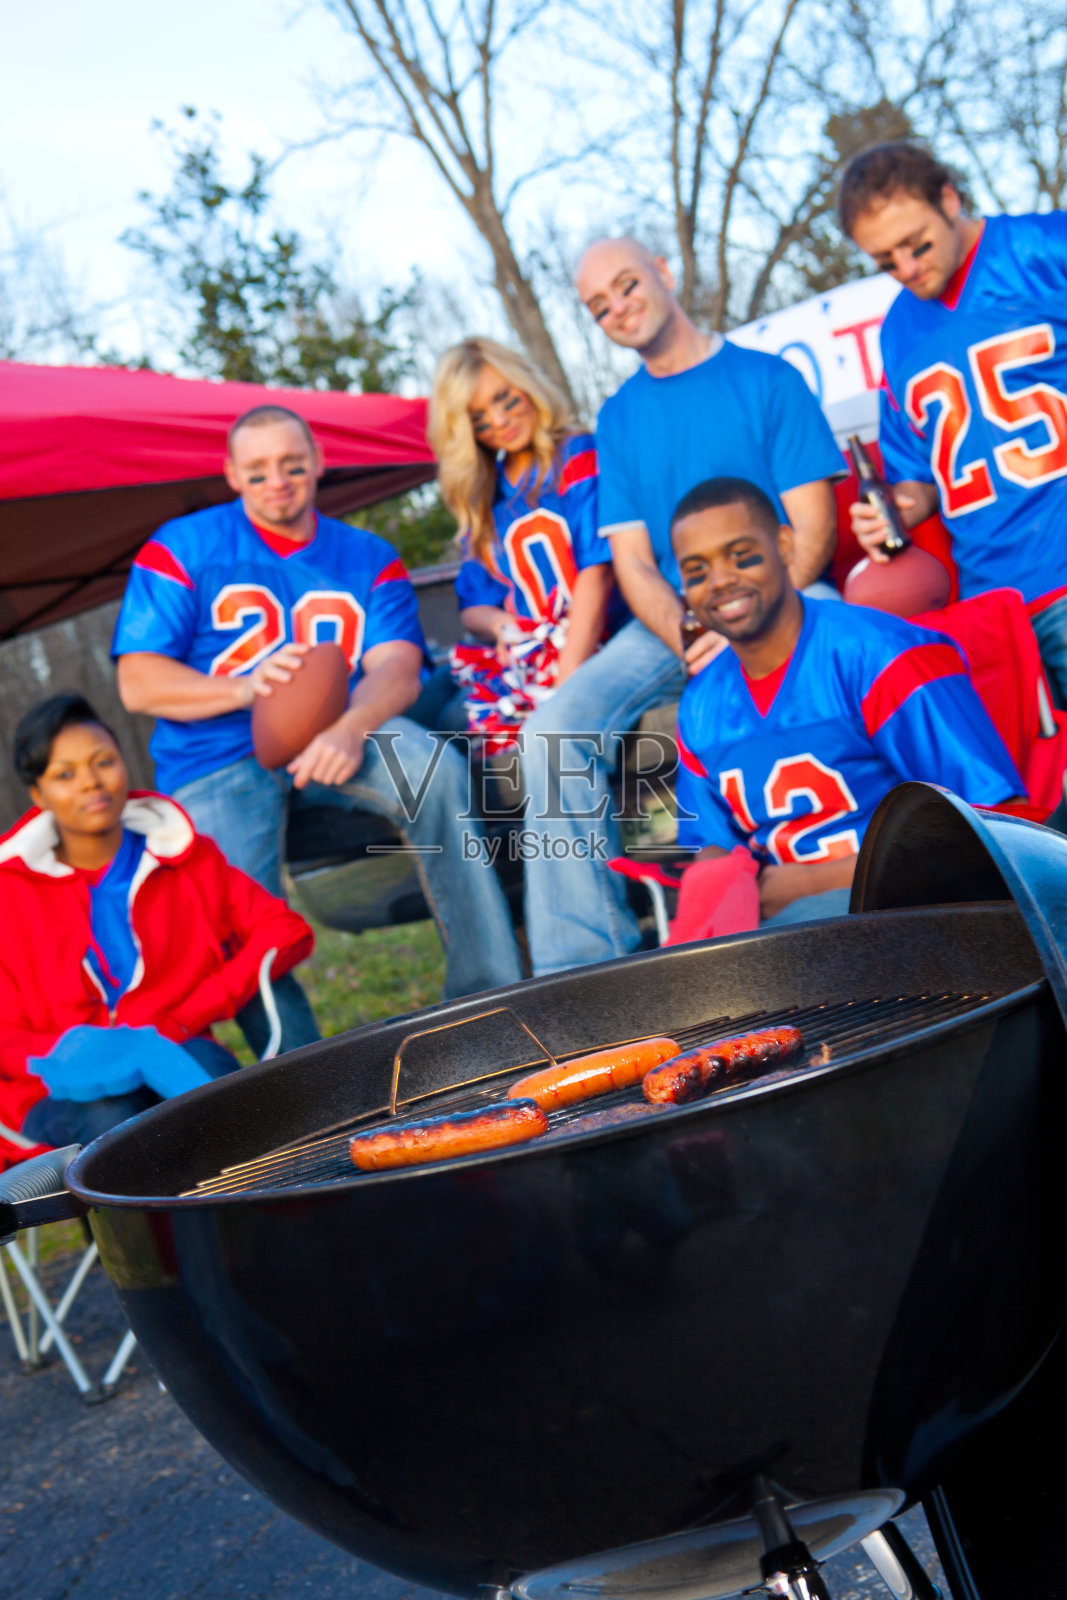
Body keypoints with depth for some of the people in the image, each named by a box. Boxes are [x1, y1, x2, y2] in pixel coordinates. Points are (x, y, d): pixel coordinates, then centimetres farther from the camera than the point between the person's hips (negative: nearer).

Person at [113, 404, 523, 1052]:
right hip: (217, 758, -1)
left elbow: (398, 669, -4)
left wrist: (350, 728, -28)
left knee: (436, 767, -30)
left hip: (337, 736, 1)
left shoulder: (369, 558, 14)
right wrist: (244, 688, -19)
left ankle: (490, 994, -26)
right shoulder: (182, 549, 9)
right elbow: (138, 683, 0)